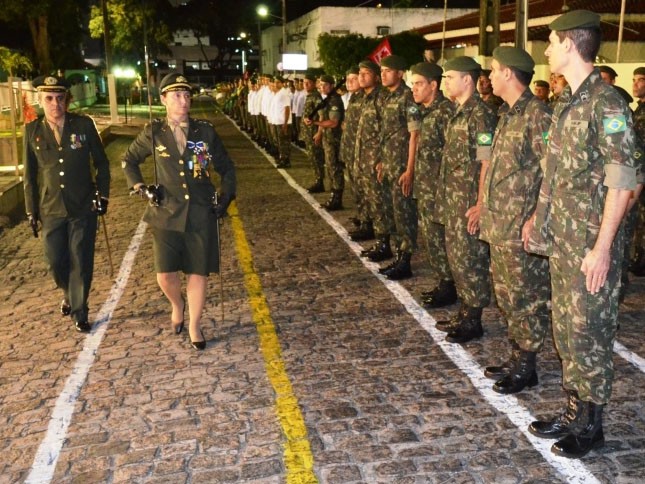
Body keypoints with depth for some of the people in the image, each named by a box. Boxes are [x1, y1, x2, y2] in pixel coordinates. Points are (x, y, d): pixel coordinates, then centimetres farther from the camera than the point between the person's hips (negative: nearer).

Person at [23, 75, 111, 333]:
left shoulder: (84, 125, -4)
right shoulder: (32, 130, 0)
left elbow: (101, 163, 5)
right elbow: (29, 175, 5)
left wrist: (102, 195, -1)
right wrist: (31, 211, 6)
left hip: (83, 208, -1)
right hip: (51, 210, 2)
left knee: (81, 263, 3)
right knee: (56, 262, 8)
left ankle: (79, 312, 20)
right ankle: (69, 293, 39)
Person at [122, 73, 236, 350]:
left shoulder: (205, 132, 1)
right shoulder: (153, 133, 1)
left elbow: (226, 168, 13)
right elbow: (128, 161, 16)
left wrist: (226, 197, 2)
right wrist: (140, 188, 3)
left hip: (201, 215, 0)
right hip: (166, 215, 0)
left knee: (198, 273, 6)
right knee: (165, 275, -4)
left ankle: (194, 326, 25)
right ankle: (177, 305, 31)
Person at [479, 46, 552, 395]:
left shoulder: (538, 114, -14)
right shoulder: (507, 114, 15)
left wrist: (536, 218, -21)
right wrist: (484, 207, 18)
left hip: (522, 229, -10)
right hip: (499, 226, 10)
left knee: (527, 299, 2)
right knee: (507, 296, 17)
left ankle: (525, 368, 14)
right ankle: (516, 358, 30)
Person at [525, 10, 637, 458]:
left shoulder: (607, 104, -15)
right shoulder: (566, 103, 11)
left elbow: (621, 183, -18)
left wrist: (603, 247, -20)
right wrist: (539, 218, 19)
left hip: (590, 245, -8)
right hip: (561, 239, 8)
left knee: (589, 333, 3)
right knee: (565, 329, 15)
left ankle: (591, 424, 18)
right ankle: (573, 412, 29)